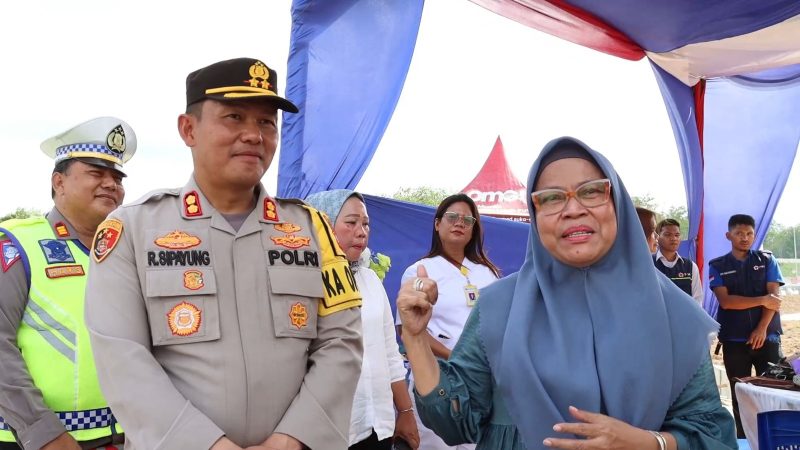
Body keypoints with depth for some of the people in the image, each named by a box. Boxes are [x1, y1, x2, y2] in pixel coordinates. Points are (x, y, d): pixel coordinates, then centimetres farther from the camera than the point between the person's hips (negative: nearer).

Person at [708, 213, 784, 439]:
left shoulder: (767, 260, 7)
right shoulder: (718, 266, 4)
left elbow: (774, 297, -3)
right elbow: (726, 301, -8)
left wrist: (762, 328, -13)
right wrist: (761, 301, -12)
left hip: (767, 336, 0)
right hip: (734, 340, 0)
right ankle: (743, 438, 15)